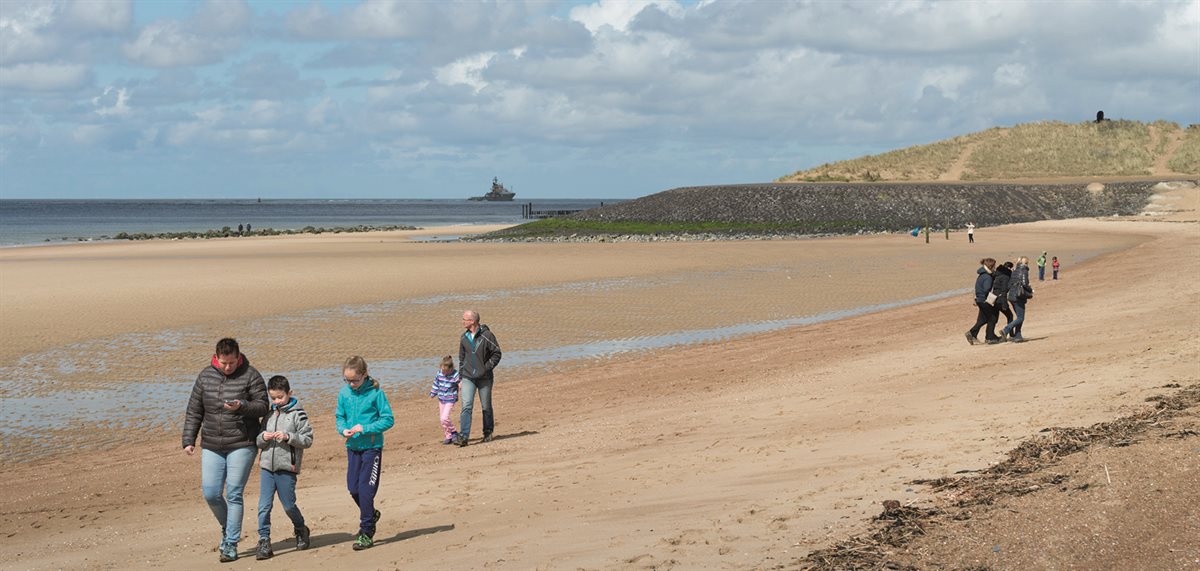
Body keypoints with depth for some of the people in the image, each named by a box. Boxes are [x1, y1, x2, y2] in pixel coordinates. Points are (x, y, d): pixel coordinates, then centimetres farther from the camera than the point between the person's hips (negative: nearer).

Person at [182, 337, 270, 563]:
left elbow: (263, 407, -4)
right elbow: (194, 411, 9)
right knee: (210, 493, 0)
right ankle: (228, 529, 27)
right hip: (211, 446, 4)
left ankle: (231, 544, 4)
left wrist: (242, 406, -23)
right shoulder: (206, 376, 5)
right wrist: (188, 440, 3)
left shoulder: (250, 375, -4)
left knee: (234, 494, -4)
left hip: (241, 445, -4)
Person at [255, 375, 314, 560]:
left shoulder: (298, 415, -3)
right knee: (264, 506, -4)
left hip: (287, 468, -4)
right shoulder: (269, 415, 12)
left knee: (289, 505, 6)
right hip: (267, 467, 4)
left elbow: (307, 439, -6)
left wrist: (288, 437, -18)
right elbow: (258, 442, 16)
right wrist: (263, 437, -6)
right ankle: (264, 542, -1)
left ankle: (301, 531, 32)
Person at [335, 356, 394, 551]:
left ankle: (366, 533, -1)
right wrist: (343, 429, -10)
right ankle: (371, 515, 37)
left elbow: (388, 419, -11)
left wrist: (364, 428, -20)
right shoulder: (344, 394, 1)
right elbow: (340, 417, 12)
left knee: (365, 488, -8)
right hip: (352, 447, 5)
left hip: (372, 447, -5)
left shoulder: (375, 393, -12)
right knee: (353, 488, 9)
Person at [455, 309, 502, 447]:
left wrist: (487, 367, -14)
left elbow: (496, 353, -4)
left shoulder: (487, 335, -8)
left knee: (486, 407, 9)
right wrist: (460, 379, 13)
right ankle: (463, 437, -16)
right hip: (468, 377, 3)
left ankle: (488, 433, 26)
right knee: (466, 406, -10)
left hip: (484, 377, -3)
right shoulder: (464, 338, 7)